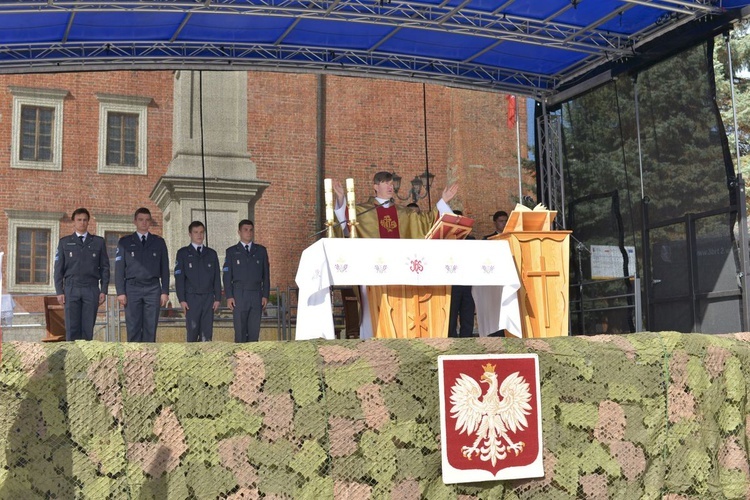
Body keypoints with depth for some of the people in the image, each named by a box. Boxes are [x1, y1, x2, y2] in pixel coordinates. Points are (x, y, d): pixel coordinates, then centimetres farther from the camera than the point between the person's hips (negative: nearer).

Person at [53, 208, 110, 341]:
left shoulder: (98, 242, 10)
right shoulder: (64, 242, 11)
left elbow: (105, 267, 8)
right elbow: (58, 268, 8)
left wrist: (103, 290, 0)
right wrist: (59, 291, -1)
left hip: (91, 290, 0)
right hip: (71, 289, 0)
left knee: (88, 328, -1)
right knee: (72, 328, -4)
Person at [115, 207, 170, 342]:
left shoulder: (159, 242, 11)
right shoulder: (125, 242, 9)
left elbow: (164, 269, 9)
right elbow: (119, 269, 5)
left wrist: (165, 292, 1)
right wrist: (120, 292, -4)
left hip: (153, 289, 1)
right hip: (132, 288, -1)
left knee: (150, 328, -1)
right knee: (133, 328, -3)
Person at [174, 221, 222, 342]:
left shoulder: (211, 254, 13)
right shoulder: (183, 253, 5)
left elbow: (217, 277, 11)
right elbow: (179, 278, 0)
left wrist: (218, 298, 3)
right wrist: (182, 300, -7)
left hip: (208, 297, 2)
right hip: (191, 298, -2)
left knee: (207, 333, -2)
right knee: (192, 332, -5)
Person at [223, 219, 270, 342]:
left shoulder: (261, 251, 12)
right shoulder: (232, 252, 8)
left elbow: (266, 274, 11)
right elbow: (227, 276, 4)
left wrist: (265, 295, 3)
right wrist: (229, 296, -5)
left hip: (256, 295, 2)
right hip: (239, 295, -1)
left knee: (254, 330, 1)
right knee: (240, 330, -2)